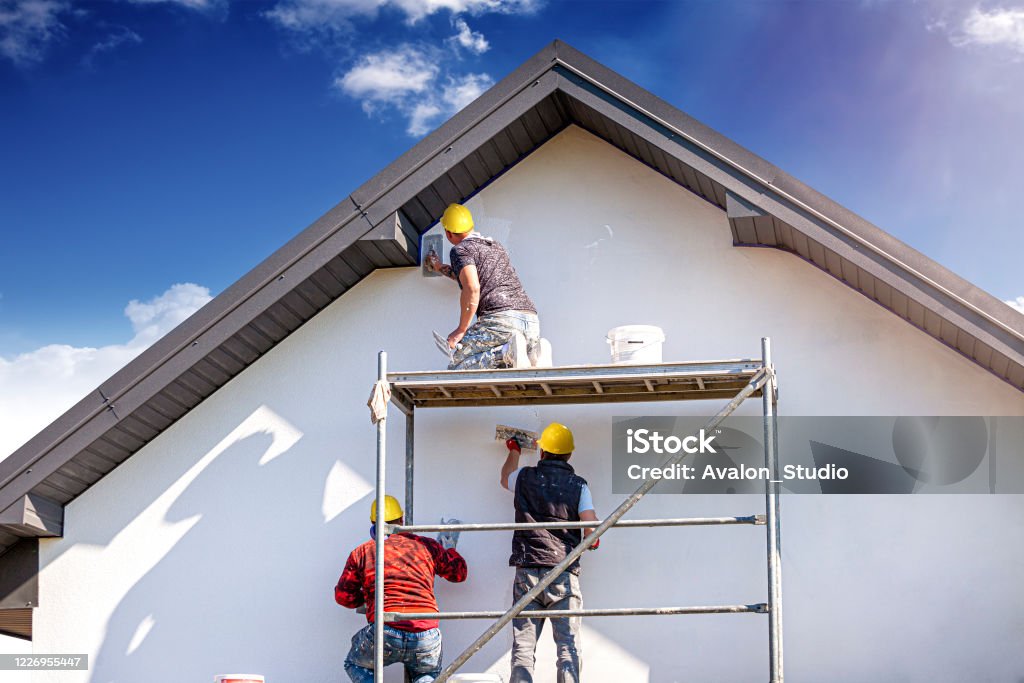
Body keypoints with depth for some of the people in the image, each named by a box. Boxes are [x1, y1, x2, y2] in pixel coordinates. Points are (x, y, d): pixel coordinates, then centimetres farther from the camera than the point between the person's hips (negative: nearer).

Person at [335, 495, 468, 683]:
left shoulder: (362, 553, 11)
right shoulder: (426, 545, 14)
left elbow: (344, 596, 14)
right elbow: (459, 572, 25)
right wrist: (449, 550, 46)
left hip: (385, 634, -1)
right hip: (426, 638, 2)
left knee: (355, 665, 28)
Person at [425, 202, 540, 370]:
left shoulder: (461, 249, 4)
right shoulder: (495, 246, 30)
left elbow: (472, 289, -14)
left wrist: (461, 330, -8)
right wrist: (442, 268, 59)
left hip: (501, 319, -7)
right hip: (531, 319, 7)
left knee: (456, 367, 0)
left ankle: (508, 350, -21)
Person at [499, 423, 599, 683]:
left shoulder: (525, 478, 7)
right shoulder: (578, 485, 3)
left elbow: (505, 478, 32)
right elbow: (592, 529, -4)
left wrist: (514, 451, 51)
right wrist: (592, 542, 21)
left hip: (527, 572, 1)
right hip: (564, 574, -1)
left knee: (523, 647, 1)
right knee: (568, 647, -1)